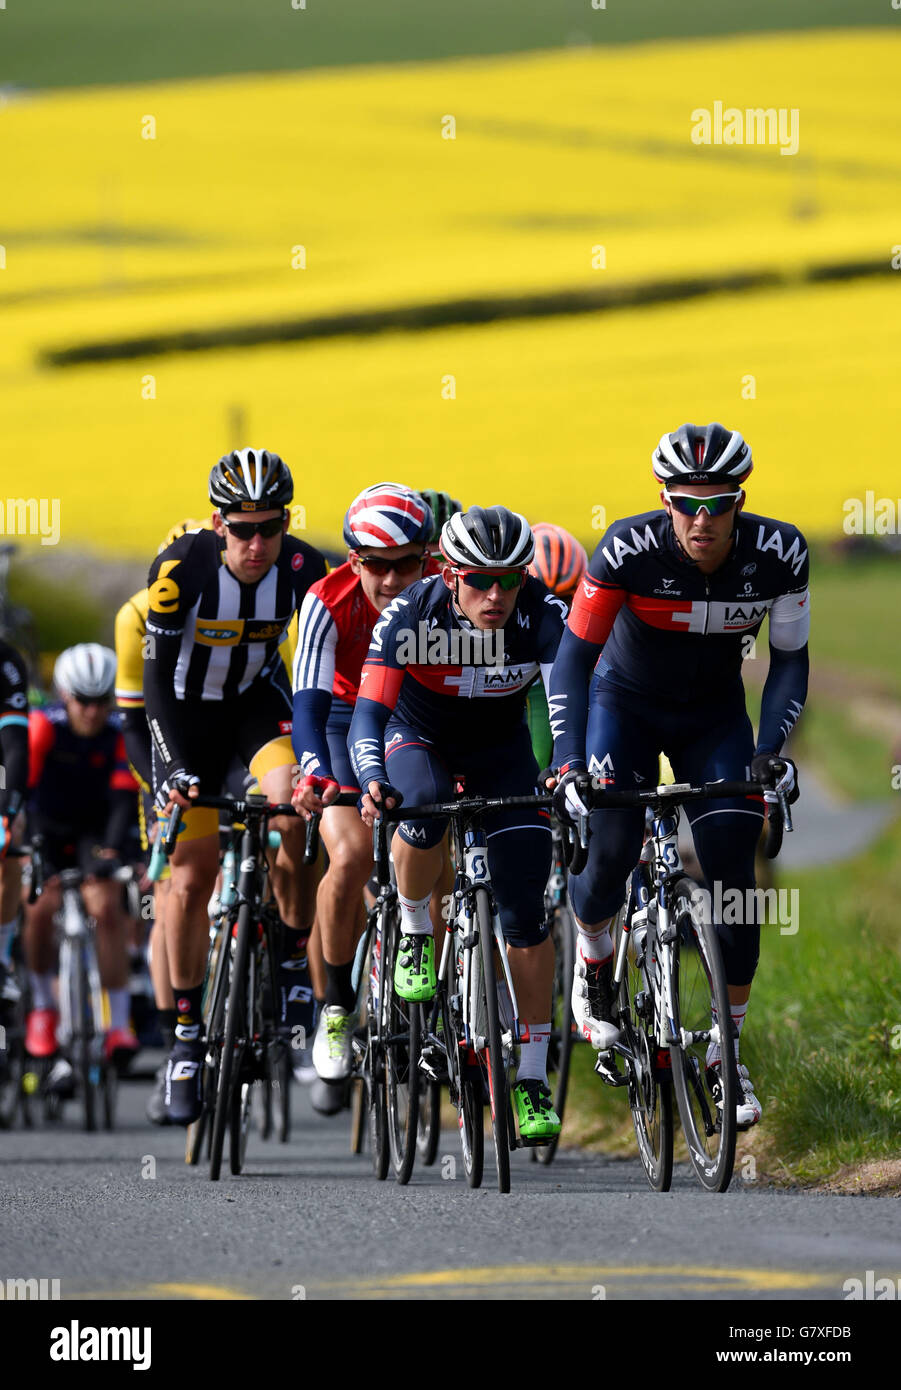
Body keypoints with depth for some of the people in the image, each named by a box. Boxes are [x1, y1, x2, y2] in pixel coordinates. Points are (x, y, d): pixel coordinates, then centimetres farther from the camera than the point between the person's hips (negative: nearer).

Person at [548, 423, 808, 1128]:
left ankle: (728, 1053, 1)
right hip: (626, 702, -1)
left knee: (733, 869, -10)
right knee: (612, 852, -19)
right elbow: (575, 654, -23)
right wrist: (568, 759, -33)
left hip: (714, 715, 2)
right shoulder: (631, 548, -29)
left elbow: (789, 660, -10)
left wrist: (771, 748, -23)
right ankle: (593, 964, 15)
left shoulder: (779, 554, -23)